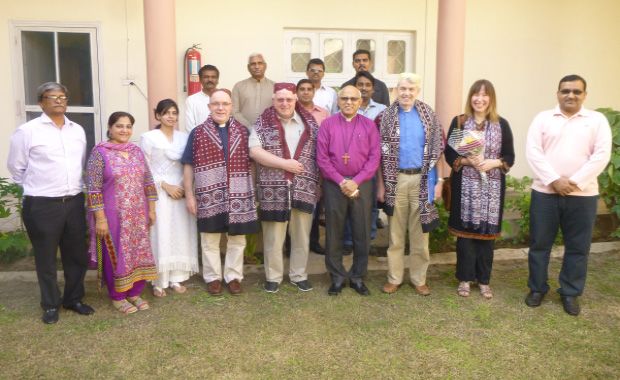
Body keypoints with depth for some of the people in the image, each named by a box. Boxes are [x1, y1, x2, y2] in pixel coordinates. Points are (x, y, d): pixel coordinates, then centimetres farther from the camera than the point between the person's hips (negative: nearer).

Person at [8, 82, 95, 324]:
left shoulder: (77, 131, 9)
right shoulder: (27, 131, -6)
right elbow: (15, 167, 1)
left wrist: (73, 188, 15)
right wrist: (36, 187, 9)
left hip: (74, 202, 4)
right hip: (42, 206, -4)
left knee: (76, 254, 12)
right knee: (46, 258, 8)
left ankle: (74, 299, 30)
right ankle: (50, 305, 24)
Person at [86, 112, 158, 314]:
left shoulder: (136, 151, 8)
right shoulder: (100, 152, -8)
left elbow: (148, 182, 12)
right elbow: (93, 189, -12)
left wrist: (151, 210, 9)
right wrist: (100, 219, -14)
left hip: (139, 216, 5)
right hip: (113, 217, -5)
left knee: (139, 253, 10)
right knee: (116, 256, 6)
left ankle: (134, 293, 28)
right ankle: (117, 297, 24)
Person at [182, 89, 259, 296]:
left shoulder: (243, 132, 6)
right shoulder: (198, 133, 2)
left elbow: (250, 163, 11)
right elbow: (188, 167, 2)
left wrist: (252, 191, 6)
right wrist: (189, 195, -2)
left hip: (238, 196, 2)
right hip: (209, 197, -1)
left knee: (237, 240, 10)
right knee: (210, 240, 9)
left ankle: (233, 277, 26)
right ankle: (213, 277, 26)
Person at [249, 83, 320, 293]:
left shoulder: (309, 122, 9)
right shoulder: (263, 123, 2)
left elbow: (319, 152, 10)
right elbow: (254, 151, -8)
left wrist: (319, 182, 4)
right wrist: (284, 163, -14)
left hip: (304, 188, 2)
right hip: (273, 190, -2)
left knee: (302, 235, 10)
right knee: (273, 236, 5)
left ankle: (299, 275, 25)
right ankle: (273, 276, 21)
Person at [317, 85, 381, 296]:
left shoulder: (369, 125, 5)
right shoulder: (327, 124, 4)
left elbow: (374, 157, -1)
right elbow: (322, 158, -2)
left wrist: (356, 182, -11)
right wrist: (341, 181, -10)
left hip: (362, 186, 1)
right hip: (334, 186, 0)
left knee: (362, 233, 5)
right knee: (334, 233, 5)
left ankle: (358, 277, 20)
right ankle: (337, 277, 19)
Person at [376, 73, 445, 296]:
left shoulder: (429, 116, 5)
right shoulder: (386, 117, 2)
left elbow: (437, 150, 5)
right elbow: (379, 154, 1)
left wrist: (439, 181, -2)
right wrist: (380, 184, -3)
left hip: (421, 180, 1)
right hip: (395, 179, -1)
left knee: (420, 233, 7)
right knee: (395, 233, 7)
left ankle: (418, 279, 20)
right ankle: (394, 278, 19)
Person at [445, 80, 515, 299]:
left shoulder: (501, 125, 6)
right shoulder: (459, 122, 4)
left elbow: (509, 157, 5)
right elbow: (450, 155, 1)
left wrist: (493, 163, -15)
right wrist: (468, 161, -17)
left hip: (491, 188, 1)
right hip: (465, 186, -1)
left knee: (487, 231, 6)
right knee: (465, 231, 3)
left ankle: (484, 280, 21)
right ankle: (465, 278, 18)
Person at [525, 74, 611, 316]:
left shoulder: (597, 120, 5)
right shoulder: (543, 118, 5)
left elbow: (601, 155, -4)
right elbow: (533, 151, -5)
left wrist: (575, 182, -14)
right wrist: (553, 180, -15)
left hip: (582, 195, 0)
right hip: (544, 192, 0)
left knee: (577, 247, 8)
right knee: (539, 244, 7)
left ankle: (570, 293, 24)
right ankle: (537, 289, 23)